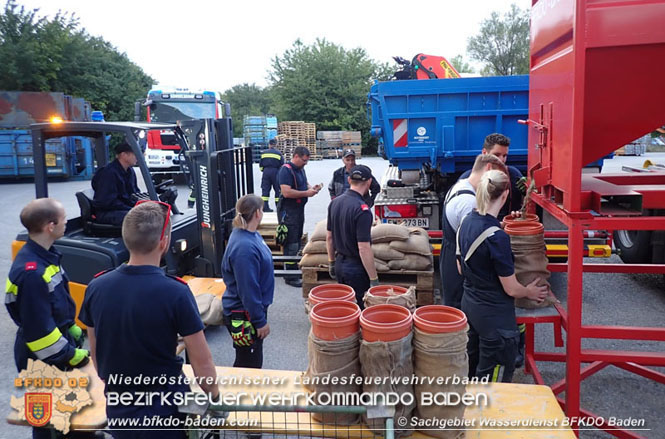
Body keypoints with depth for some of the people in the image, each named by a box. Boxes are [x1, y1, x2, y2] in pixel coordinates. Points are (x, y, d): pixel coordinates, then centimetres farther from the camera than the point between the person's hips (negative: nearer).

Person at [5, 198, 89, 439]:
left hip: (58, 347, 9)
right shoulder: (31, 273, -31)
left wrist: (73, 330, 13)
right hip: (42, 358, -9)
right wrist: (71, 356, -17)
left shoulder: (44, 255, -1)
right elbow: (39, 329, -27)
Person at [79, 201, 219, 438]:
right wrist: (214, 398, 0)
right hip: (167, 414, -4)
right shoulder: (175, 292, -23)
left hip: (117, 412, 4)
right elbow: (201, 362, -17)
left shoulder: (96, 287, -9)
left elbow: (96, 355, 5)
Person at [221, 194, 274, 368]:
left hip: (255, 307, 10)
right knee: (249, 365, 7)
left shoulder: (251, 235, 1)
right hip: (244, 316, -9)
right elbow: (248, 290, -27)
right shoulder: (244, 247, -30)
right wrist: (260, 321, -19)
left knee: (254, 360, 25)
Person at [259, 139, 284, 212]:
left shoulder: (263, 153, 6)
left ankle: (265, 206, 0)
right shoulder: (279, 154, 0)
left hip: (266, 171, 2)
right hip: (275, 172, -2)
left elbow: (260, 165, 8)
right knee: (278, 189, 6)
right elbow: (282, 165, 1)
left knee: (265, 189, 6)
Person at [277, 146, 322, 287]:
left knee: (297, 242, 17)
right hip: (288, 211, -10)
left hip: (299, 209, 10)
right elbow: (286, 192, -26)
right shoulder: (286, 170, -17)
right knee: (291, 245, -6)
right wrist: (307, 193, -22)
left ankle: (295, 269, 29)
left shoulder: (300, 169, 13)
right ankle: (290, 277, 2)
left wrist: (312, 188, 4)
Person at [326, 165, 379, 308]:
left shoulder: (334, 202, 1)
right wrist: (374, 279, -18)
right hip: (356, 267, -7)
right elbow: (364, 248, -25)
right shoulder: (362, 210, -23)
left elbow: (329, 237, 9)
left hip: (340, 263, 7)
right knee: (360, 308, 7)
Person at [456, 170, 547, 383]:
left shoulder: (467, 222, -3)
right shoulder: (497, 237, -27)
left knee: (471, 369, 24)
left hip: (469, 304, 8)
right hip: (494, 315, -8)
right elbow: (511, 288, -17)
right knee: (495, 380, 9)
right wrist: (530, 292, 3)